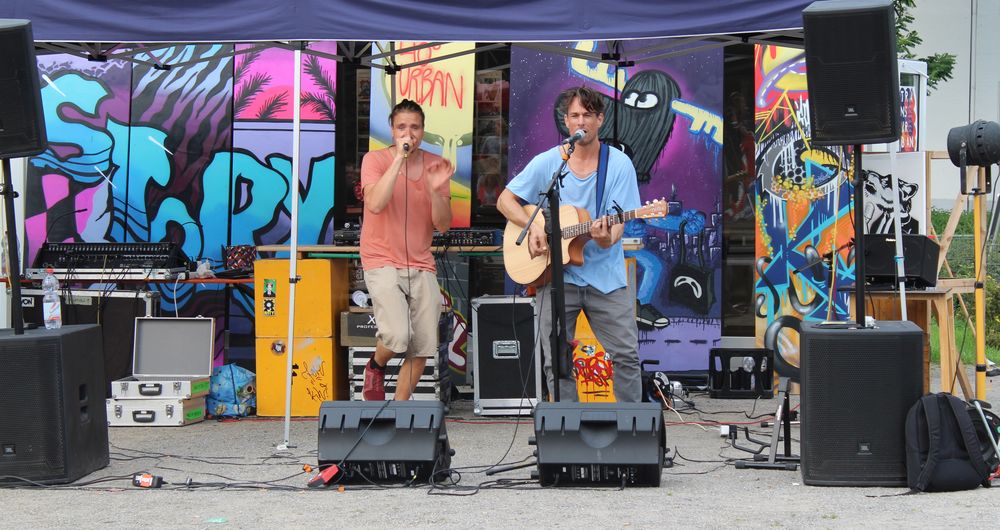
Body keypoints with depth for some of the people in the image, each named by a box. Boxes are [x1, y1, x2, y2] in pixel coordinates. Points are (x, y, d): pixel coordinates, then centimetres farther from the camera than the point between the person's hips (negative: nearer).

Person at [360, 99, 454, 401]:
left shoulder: (436, 166, 5)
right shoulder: (375, 160, -5)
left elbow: (443, 225, 2)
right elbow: (375, 205, -23)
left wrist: (437, 191, -16)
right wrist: (400, 158, -23)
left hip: (421, 266, 4)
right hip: (382, 263, -4)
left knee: (422, 349, 1)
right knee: (398, 335, -23)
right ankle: (376, 366, 11)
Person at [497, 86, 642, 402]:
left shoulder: (619, 164, 0)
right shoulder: (547, 162, 2)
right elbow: (505, 200, 6)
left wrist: (607, 239, -28)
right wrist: (532, 227, -11)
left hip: (605, 274, -1)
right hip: (556, 273, 1)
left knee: (627, 355, -3)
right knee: (556, 361, 1)